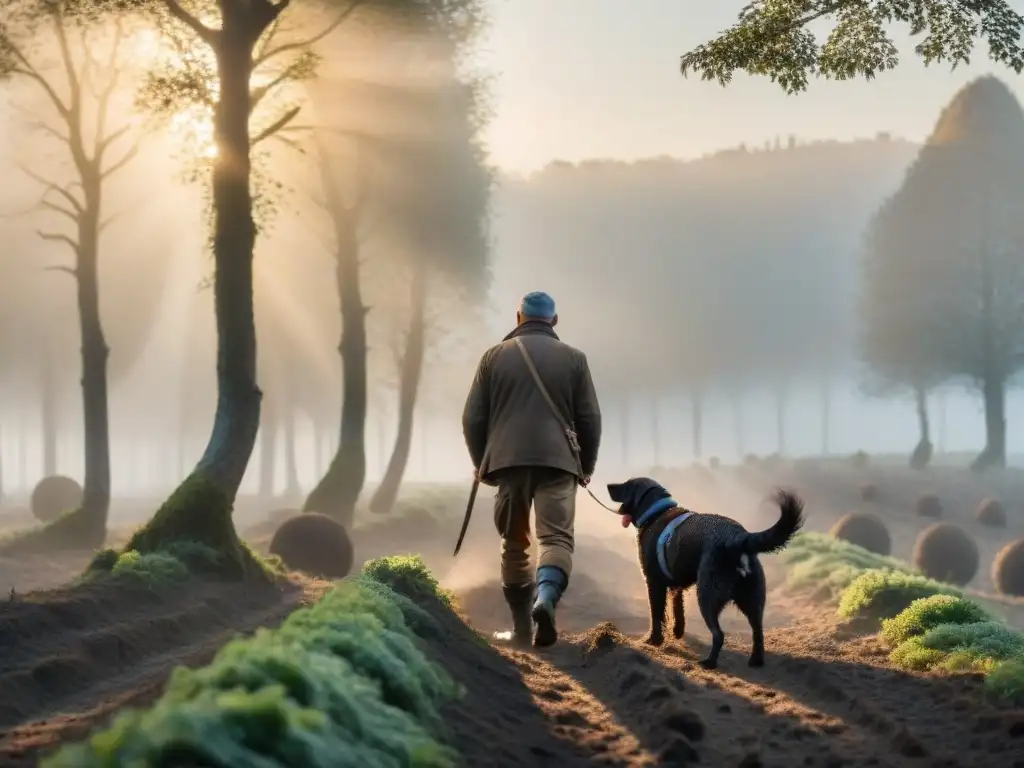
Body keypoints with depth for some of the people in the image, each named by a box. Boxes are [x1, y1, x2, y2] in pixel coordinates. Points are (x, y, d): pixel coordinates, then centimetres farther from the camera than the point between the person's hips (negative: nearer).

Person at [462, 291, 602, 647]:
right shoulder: (573, 358, 8)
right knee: (556, 537, -4)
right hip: (558, 461, -1)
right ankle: (546, 599, -33)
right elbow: (590, 418, 6)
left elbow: (473, 418, 8)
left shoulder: (494, 356, 9)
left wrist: (482, 463, 19)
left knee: (514, 543, 12)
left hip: (508, 461, 1)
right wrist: (586, 466, 18)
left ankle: (521, 627, 14)